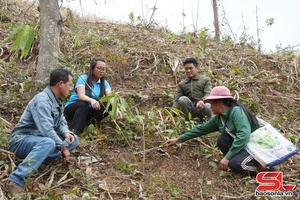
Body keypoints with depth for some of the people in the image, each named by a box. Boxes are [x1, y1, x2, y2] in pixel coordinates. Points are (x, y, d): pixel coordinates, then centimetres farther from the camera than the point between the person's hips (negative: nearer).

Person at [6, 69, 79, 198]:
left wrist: (66, 133, -10)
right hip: (21, 141, -9)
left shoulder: (56, 100, 8)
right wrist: (63, 146, -21)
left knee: (73, 140, 2)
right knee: (48, 143, -41)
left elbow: (61, 122, 12)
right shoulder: (42, 101, -23)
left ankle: (38, 158, -7)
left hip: (39, 139, 9)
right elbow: (46, 130, -31)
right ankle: (16, 180, -37)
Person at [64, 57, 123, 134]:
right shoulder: (83, 78, -14)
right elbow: (81, 96, -28)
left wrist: (116, 108, -37)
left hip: (86, 111, 4)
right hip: (72, 108, -4)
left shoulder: (104, 83, -1)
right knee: (83, 104, -37)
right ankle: (74, 133, -43)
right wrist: (91, 100, -50)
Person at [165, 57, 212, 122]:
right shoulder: (181, 84, 17)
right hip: (190, 111, 1)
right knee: (182, 99, -28)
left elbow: (208, 95, -6)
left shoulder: (205, 80, 11)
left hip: (202, 109, -1)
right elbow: (177, 101, 8)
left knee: (207, 106, -36)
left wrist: (202, 101, -31)